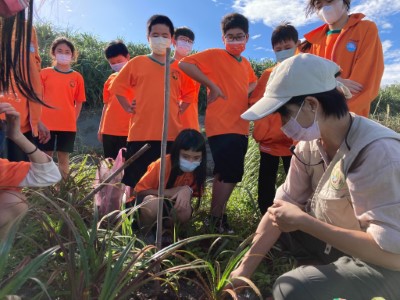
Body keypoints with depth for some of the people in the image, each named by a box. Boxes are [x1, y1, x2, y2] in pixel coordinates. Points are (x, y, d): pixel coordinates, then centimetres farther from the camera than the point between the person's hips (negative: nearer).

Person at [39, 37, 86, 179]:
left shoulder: (77, 77, 4)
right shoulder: (45, 73, 4)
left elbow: (79, 103, 7)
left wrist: (73, 120, 0)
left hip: (67, 125, 0)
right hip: (46, 124, 0)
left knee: (63, 158, 7)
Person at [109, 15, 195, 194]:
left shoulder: (179, 67, 8)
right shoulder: (136, 63, 6)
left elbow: (188, 94, 19)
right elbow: (119, 87, 14)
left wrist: (180, 110, 4)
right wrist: (128, 108, 3)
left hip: (171, 135, 1)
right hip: (140, 134, 0)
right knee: (135, 183, 7)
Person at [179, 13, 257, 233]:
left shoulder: (246, 63, 17)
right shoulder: (215, 55, -4)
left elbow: (253, 82, 35)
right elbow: (184, 64, -14)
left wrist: (246, 91, 11)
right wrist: (212, 86, -16)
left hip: (240, 128, 8)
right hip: (221, 127, -8)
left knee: (227, 175, 15)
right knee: (229, 175, -8)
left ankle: (217, 214, 31)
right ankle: (216, 218, 11)